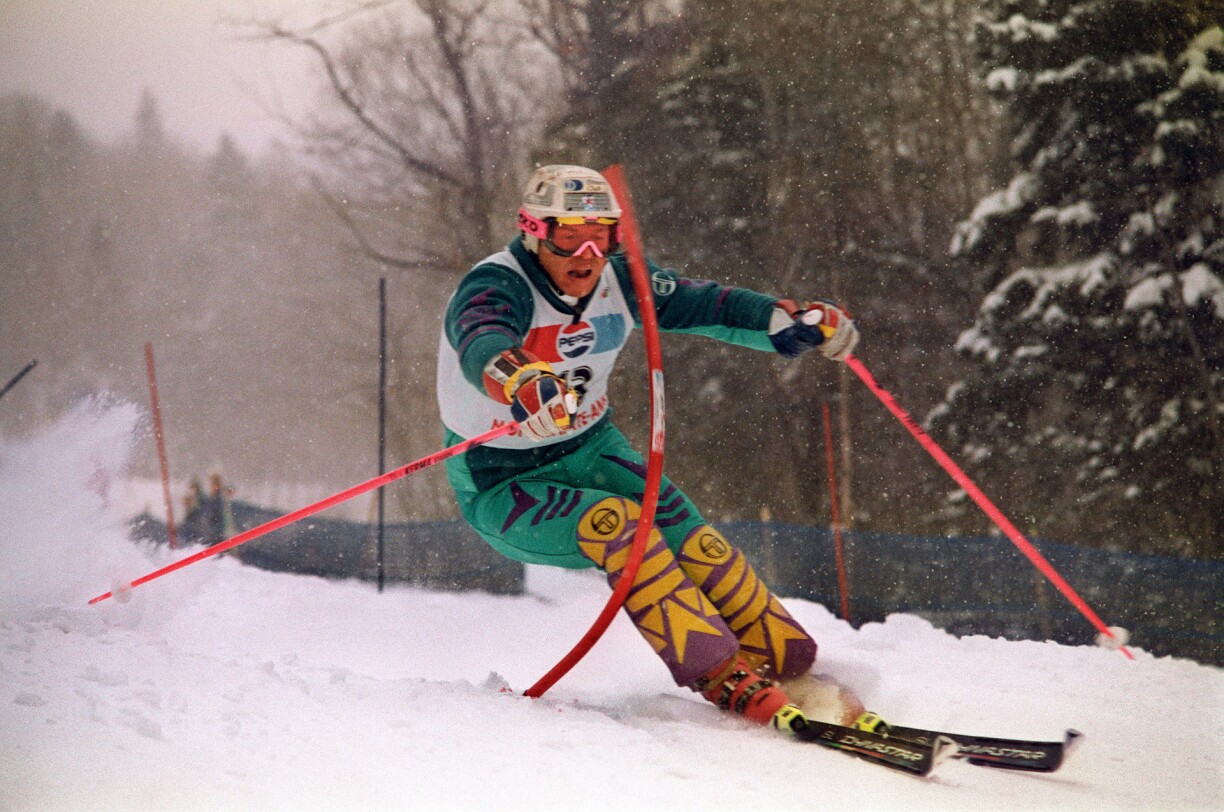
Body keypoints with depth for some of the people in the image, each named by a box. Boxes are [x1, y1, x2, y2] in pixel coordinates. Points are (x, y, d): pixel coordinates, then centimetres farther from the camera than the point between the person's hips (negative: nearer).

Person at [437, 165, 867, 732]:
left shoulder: (617, 282, -6)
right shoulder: (495, 287, -24)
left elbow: (705, 305, -9)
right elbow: (483, 343, -46)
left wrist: (799, 321, -27)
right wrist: (523, 382, -70)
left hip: (591, 452, 5)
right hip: (504, 488, -5)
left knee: (692, 541, -17)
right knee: (612, 523, -31)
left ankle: (792, 675, -5)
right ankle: (726, 681, -31)